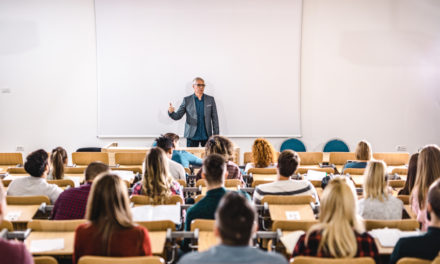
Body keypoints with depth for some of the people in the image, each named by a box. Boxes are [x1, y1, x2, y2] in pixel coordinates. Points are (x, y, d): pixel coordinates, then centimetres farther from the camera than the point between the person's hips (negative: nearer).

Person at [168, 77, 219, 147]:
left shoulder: (210, 99, 5)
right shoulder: (187, 100, 3)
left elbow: (215, 118, 6)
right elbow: (177, 116, 0)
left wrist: (216, 135, 0)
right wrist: (171, 112, -22)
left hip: (206, 136, 1)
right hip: (192, 136, -1)